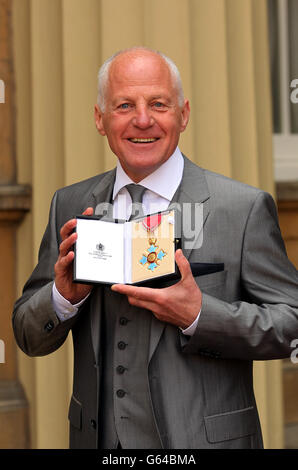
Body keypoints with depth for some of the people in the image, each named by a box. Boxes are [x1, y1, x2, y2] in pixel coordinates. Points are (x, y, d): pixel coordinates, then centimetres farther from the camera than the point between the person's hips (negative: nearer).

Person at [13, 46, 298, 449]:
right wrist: (64, 295, -18)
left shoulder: (245, 208, -11)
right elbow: (29, 340, 2)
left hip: (204, 438, -3)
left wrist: (199, 315, -23)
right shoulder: (70, 206, 0)